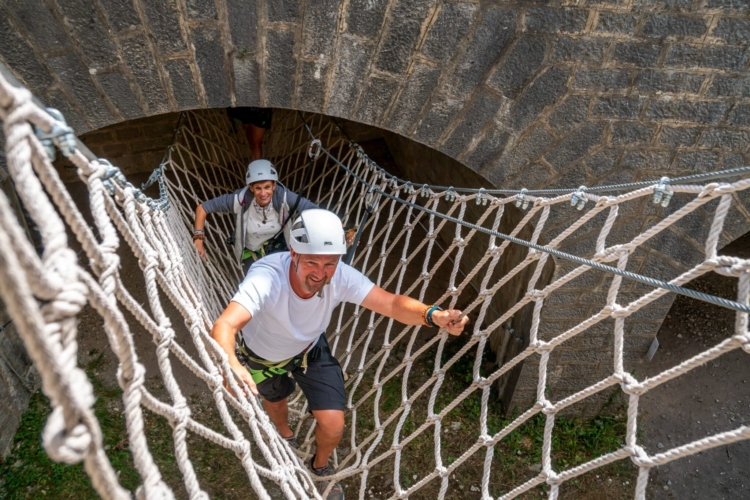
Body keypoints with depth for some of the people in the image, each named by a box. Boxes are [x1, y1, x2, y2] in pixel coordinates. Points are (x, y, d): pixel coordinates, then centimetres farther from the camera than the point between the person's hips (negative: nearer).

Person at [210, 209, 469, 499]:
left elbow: (392, 303, -38)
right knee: (275, 402, 28)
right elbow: (224, 325, -55)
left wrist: (432, 315, -58)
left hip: (310, 349, 2)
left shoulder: (340, 277, -34)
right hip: (263, 355, -1)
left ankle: (321, 467, 33)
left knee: (333, 425, -4)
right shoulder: (266, 277, -44)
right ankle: (285, 436, 66)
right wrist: (231, 365, -77)